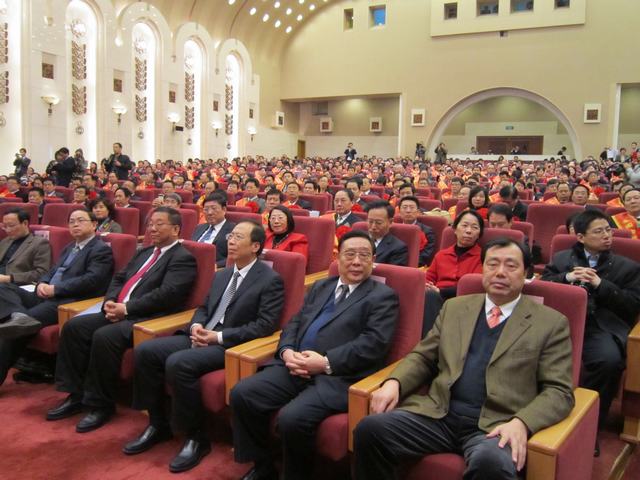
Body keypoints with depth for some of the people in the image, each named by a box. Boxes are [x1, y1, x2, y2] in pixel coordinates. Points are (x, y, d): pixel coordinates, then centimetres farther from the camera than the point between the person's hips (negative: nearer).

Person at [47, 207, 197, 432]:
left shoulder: (183, 258, -5)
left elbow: (167, 294, -18)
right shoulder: (144, 252, 23)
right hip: (119, 311, 9)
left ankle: (101, 405, -13)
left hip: (146, 318, -9)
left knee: (104, 337, -30)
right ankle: (75, 395, 4)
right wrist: (110, 302, -1)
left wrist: (127, 308, -19)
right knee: (73, 327, -6)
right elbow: (118, 278, 21)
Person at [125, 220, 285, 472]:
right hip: (201, 336, 8)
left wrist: (219, 336, -18)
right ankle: (158, 425, 7)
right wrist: (196, 326, -2)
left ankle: (196, 437, -12)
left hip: (231, 345, -8)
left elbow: (265, 326, -14)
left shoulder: (270, 280, -7)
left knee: (178, 363, -31)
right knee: (145, 351, -8)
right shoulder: (221, 275, 18)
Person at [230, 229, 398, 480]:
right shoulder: (320, 287, 22)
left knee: (292, 419, -29)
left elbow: (373, 344, -10)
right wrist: (287, 351, -4)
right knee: (242, 394, -11)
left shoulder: (383, 296, 2)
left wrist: (327, 363, -17)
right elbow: (294, 323, 18)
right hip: (295, 368, 6)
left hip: (337, 377, -6)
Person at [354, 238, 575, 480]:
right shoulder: (455, 307, 18)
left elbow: (559, 391, 0)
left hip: (495, 425, -3)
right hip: (438, 415, 4)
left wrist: (521, 423, -18)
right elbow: (423, 356, 18)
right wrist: (394, 382, -3)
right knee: (370, 429, -20)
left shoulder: (551, 323, 6)